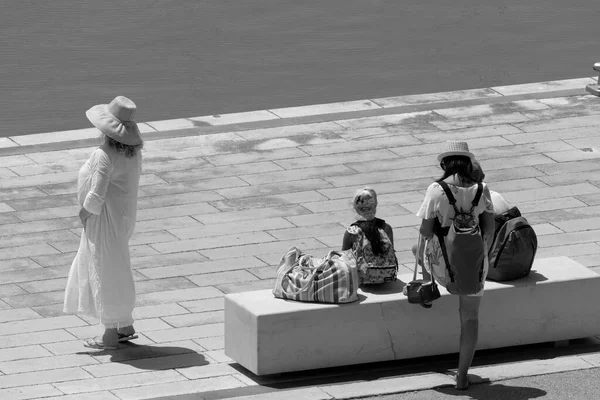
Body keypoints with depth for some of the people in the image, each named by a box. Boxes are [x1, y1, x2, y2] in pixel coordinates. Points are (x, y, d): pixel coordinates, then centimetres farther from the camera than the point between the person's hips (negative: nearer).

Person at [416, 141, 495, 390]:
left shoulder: (436, 190, -14)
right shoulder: (481, 190, -7)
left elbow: (426, 231, -13)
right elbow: (489, 229, -3)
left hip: (443, 265, -1)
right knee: (470, 317, 12)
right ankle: (462, 376, 11)